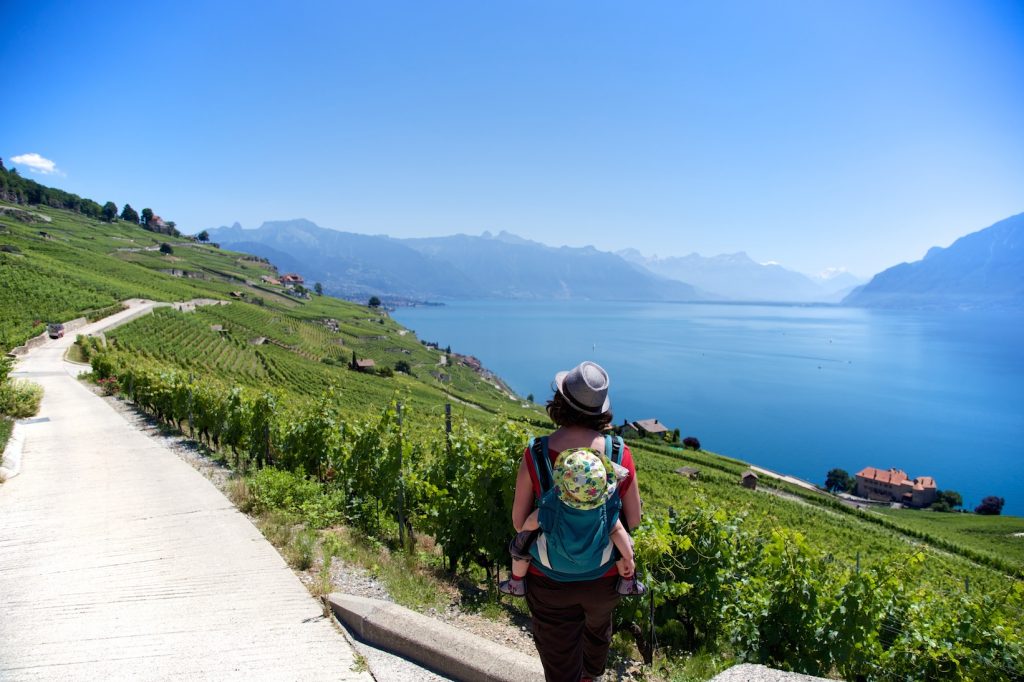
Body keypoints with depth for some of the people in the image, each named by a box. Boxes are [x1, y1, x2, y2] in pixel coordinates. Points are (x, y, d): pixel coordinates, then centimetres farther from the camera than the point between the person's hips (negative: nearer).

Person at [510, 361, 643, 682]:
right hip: (604, 577, 3)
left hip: (550, 580, -3)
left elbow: (519, 522, -11)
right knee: (598, 624, 35)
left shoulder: (535, 455, -22)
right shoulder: (619, 453, -19)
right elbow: (633, 520, -7)